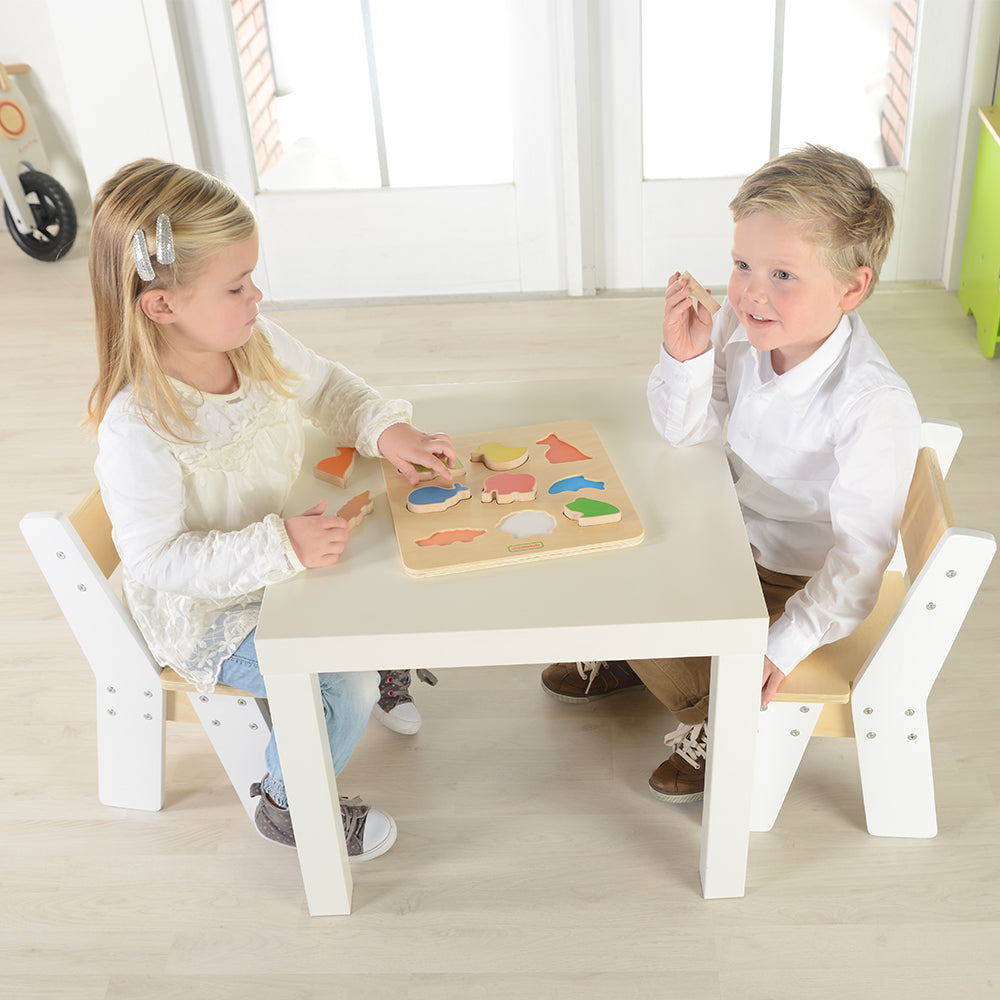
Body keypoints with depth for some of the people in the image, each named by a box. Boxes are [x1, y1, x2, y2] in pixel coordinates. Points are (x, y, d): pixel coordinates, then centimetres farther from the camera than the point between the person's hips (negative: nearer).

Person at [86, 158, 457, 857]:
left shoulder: (256, 342, -11)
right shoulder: (137, 428, -34)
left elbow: (326, 388, 7)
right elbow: (160, 559, -30)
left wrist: (387, 429, -11)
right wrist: (282, 547, -38)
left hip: (277, 554, 8)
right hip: (206, 615, -7)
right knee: (347, 685, -17)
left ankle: (379, 660, 39)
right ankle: (289, 803, 12)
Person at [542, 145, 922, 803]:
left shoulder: (875, 405, -35)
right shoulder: (739, 330, -17)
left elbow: (861, 551, -28)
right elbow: (689, 429, -3)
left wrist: (789, 643, -28)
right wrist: (685, 358, -22)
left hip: (800, 579, -7)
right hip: (735, 529, 7)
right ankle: (629, 657, 40)